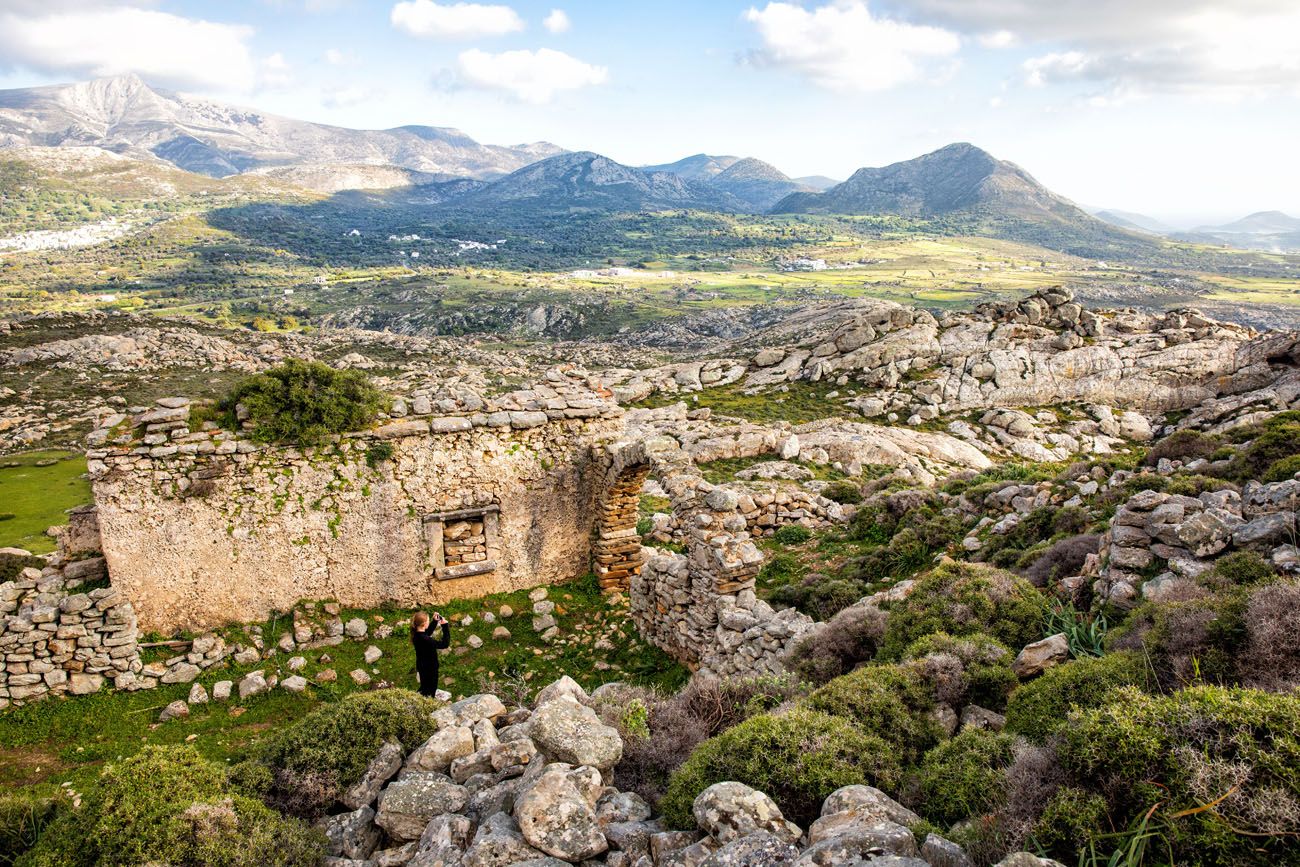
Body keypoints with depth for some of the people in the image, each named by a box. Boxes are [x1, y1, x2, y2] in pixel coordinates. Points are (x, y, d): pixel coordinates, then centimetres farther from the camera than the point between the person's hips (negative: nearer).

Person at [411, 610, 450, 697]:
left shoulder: (416, 633, -11)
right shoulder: (425, 640, -38)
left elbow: (428, 632, 13)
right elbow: (444, 644, -35)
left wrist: (435, 621, 3)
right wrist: (445, 626, -34)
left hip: (422, 666, 8)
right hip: (429, 668, -8)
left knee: (424, 686, 31)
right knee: (430, 690, 15)